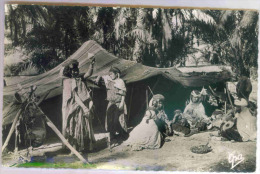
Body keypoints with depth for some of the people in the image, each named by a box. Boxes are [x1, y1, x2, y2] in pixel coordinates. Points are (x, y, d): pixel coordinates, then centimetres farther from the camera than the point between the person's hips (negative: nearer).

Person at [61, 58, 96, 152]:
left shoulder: (80, 78, 9)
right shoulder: (67, 81, -6)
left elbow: (88, 74, -11)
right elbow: (74, 95, -13)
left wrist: (91, 65, -31)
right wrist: (84, 107, -20)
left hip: (83, 108, 5)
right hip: (73, 108, -5)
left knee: (85, 127, 8)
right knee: (74, 128, 0)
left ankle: (84, 147, 19)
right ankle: (74, 148, 8)